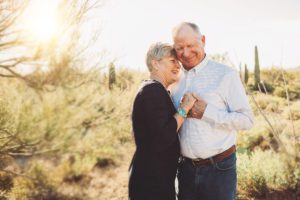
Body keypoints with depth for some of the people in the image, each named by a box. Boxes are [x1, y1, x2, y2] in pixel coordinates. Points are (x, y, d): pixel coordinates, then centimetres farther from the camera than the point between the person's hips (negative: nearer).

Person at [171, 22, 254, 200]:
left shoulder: (226, 75, -9)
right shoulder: (177, 80, 7)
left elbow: (247, 120, -13)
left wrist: (206, 112, -20)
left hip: (218, 168, -5)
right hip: (186, 168, 5)